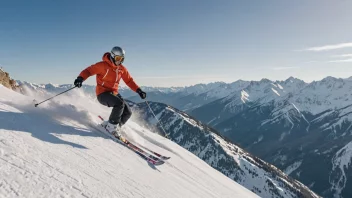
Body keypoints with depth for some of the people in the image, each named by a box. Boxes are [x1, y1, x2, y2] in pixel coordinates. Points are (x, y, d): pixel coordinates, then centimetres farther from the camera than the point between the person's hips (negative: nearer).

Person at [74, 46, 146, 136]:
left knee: (128, 112, -3)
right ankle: (112, 126, -17)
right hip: (103, 93, -7)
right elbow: (88, 70, -14)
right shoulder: (103, 65, -12)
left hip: (114, 94, 7)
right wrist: (80, 78, -34)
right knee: (120, 103, -32)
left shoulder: (122, 69, 5)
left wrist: (139, 90, 2)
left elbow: (129, 80, 12)